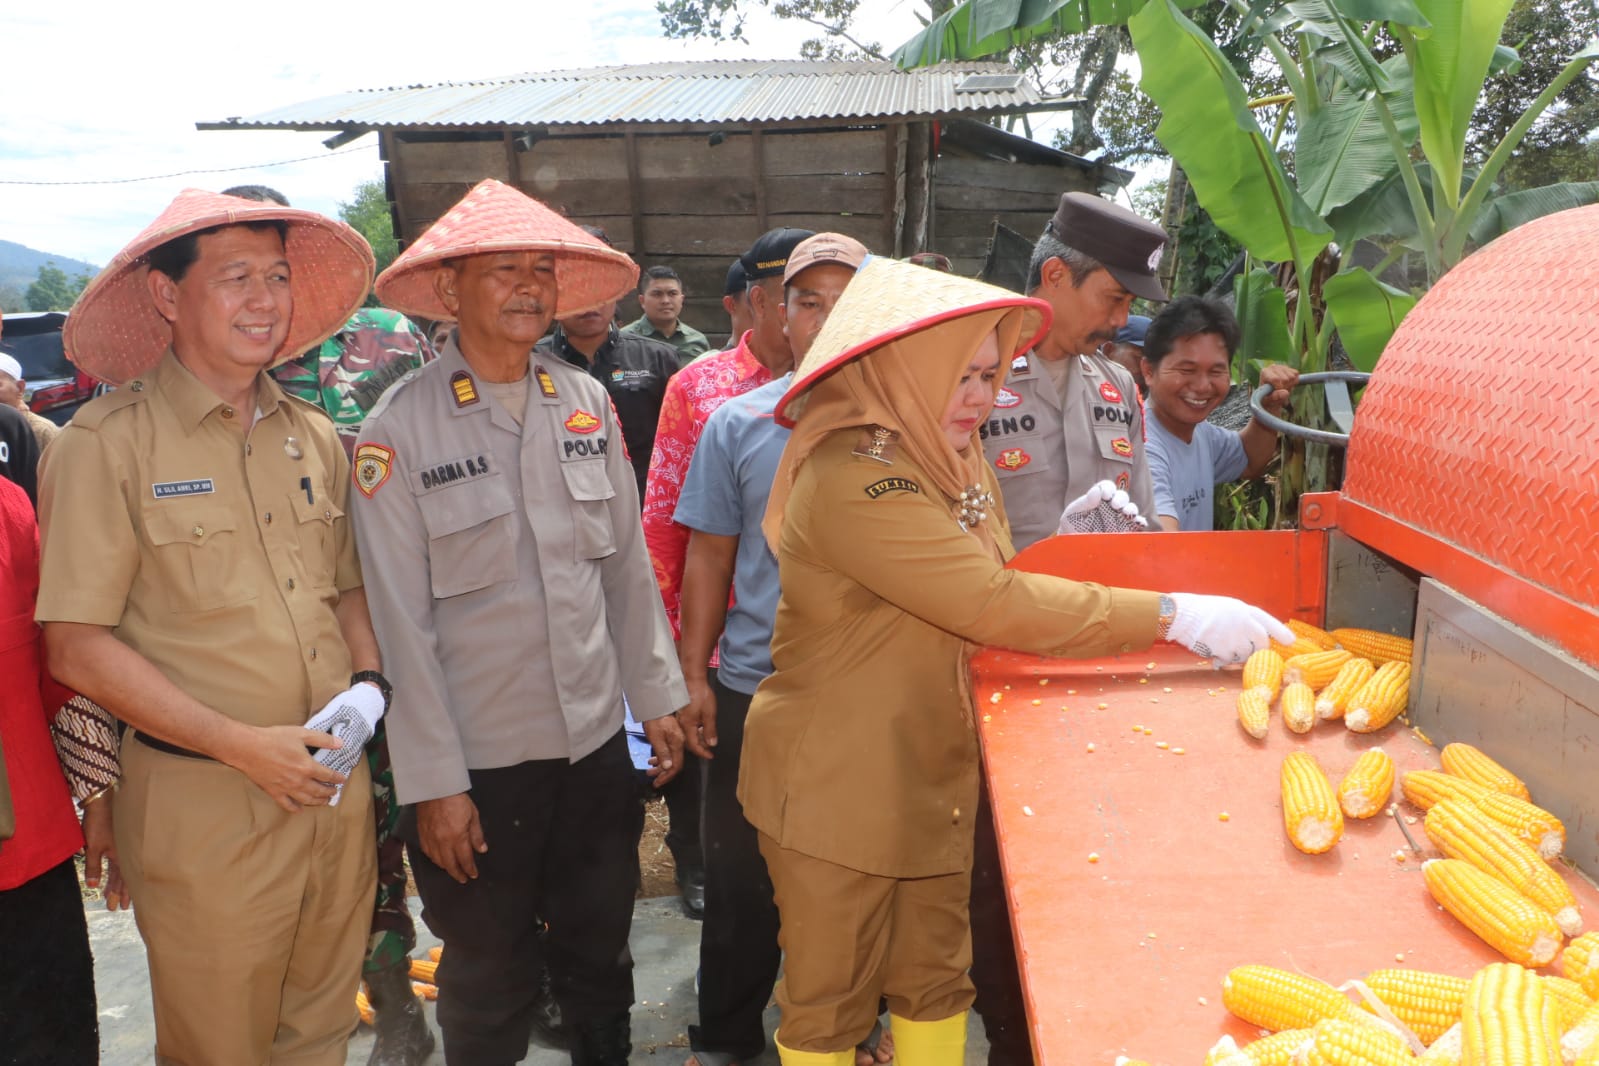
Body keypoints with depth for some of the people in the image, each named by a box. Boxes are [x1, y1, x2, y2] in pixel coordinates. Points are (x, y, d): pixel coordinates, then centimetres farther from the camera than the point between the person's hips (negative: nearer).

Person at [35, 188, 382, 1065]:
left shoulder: (314, 438, 8)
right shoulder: (107, 443, -10)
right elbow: (77, 647, -12)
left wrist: (367, 682, -2)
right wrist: (242, 745, -17)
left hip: (335, 787, 5)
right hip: (203, 804, -4)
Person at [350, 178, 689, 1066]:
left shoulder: (588, 403, 2)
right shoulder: (401, 430, -11)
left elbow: (629, 564, 7)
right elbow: (401, 619, -11)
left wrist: (657, 696, 9)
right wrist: (434, 781, -11)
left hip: (597, 738, 4)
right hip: (478, 758, -3)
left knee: (601, 954, 21)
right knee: (490, 977, 15)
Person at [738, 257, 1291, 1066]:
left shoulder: (953, 459, 6)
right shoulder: (851, 478, -25)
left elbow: (984, 602, 3)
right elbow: (993, 603, -29)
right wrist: (1171, 616, -25)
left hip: (931, 773, 8)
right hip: (835, 786, -8)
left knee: (934, 981, 18)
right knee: (832, 1001, 10)